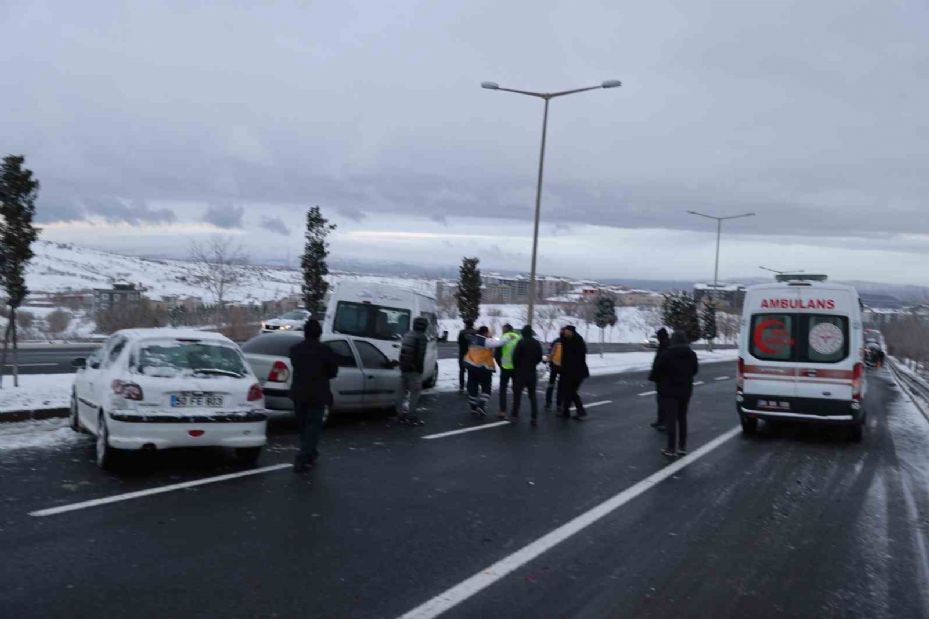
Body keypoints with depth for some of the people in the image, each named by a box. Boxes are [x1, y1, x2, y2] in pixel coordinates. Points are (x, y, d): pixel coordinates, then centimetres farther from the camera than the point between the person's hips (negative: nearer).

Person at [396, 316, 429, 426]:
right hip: (414, 370, -8)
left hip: (404, 368, 8)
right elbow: (420, 355, -19)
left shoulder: (406, 335, 12)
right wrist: (420, 370, -15)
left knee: (403, 392, 14)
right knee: (415, 392, -2)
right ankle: (412, 417, -2)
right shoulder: (421, 337, -14)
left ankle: (401, 414, 20)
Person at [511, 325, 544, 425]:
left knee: (517, 394, 5)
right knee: (532, 395, 9)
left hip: (520, 372, -4)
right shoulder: (537, 343, 5)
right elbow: (539, 358, 9)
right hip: (532, 373, 4)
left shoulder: (521, 342, -12)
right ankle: (535, 418, 4)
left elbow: (515, 356, -13)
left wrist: (516, 367, 3)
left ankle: (515, 415, 5)